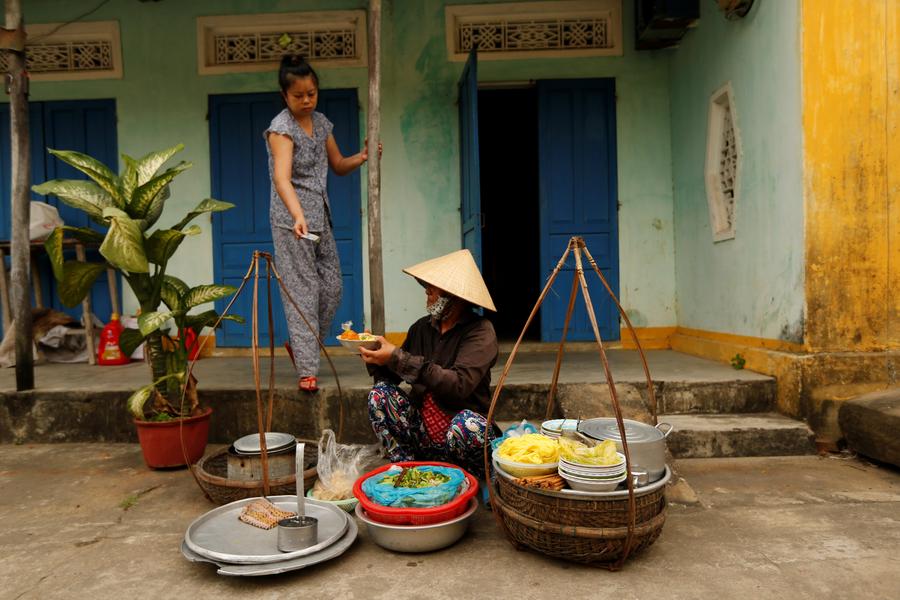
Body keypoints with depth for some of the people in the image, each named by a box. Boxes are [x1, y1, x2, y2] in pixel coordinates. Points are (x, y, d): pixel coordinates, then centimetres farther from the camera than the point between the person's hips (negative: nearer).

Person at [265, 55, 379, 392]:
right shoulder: (281, 127, -12)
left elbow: (338, 166, 19)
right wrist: (298, 216, -42)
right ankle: (307, 370, -1)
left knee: (332, 287, 10)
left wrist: (362, 157, -2)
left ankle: (300, 346, 29)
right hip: (291, 219, -8)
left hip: (320, 216, 8)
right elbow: (281, 178, -27)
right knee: (303, 291, -7)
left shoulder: (321, 122, 11)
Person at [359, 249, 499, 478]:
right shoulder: (421, 327, 4)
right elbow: (391, 377, 8)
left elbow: (460, 384, -28)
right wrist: (375, 354, -14)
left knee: (466, 422, -36)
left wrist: (398, 357, -28)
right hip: (422, 433, 5)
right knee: (380, 393, -12)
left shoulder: (480, 331, -13)